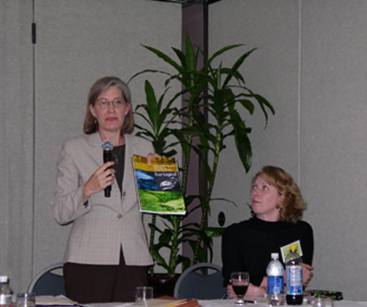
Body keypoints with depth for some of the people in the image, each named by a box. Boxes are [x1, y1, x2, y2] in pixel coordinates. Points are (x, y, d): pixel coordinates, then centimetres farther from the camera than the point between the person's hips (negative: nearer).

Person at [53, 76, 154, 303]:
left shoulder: (143, 148, 12)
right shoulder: (75, 148, 3)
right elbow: (61, 214, -1)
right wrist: (87, 190, -18)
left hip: (134, 260, 3)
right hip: (88, 260, -3)